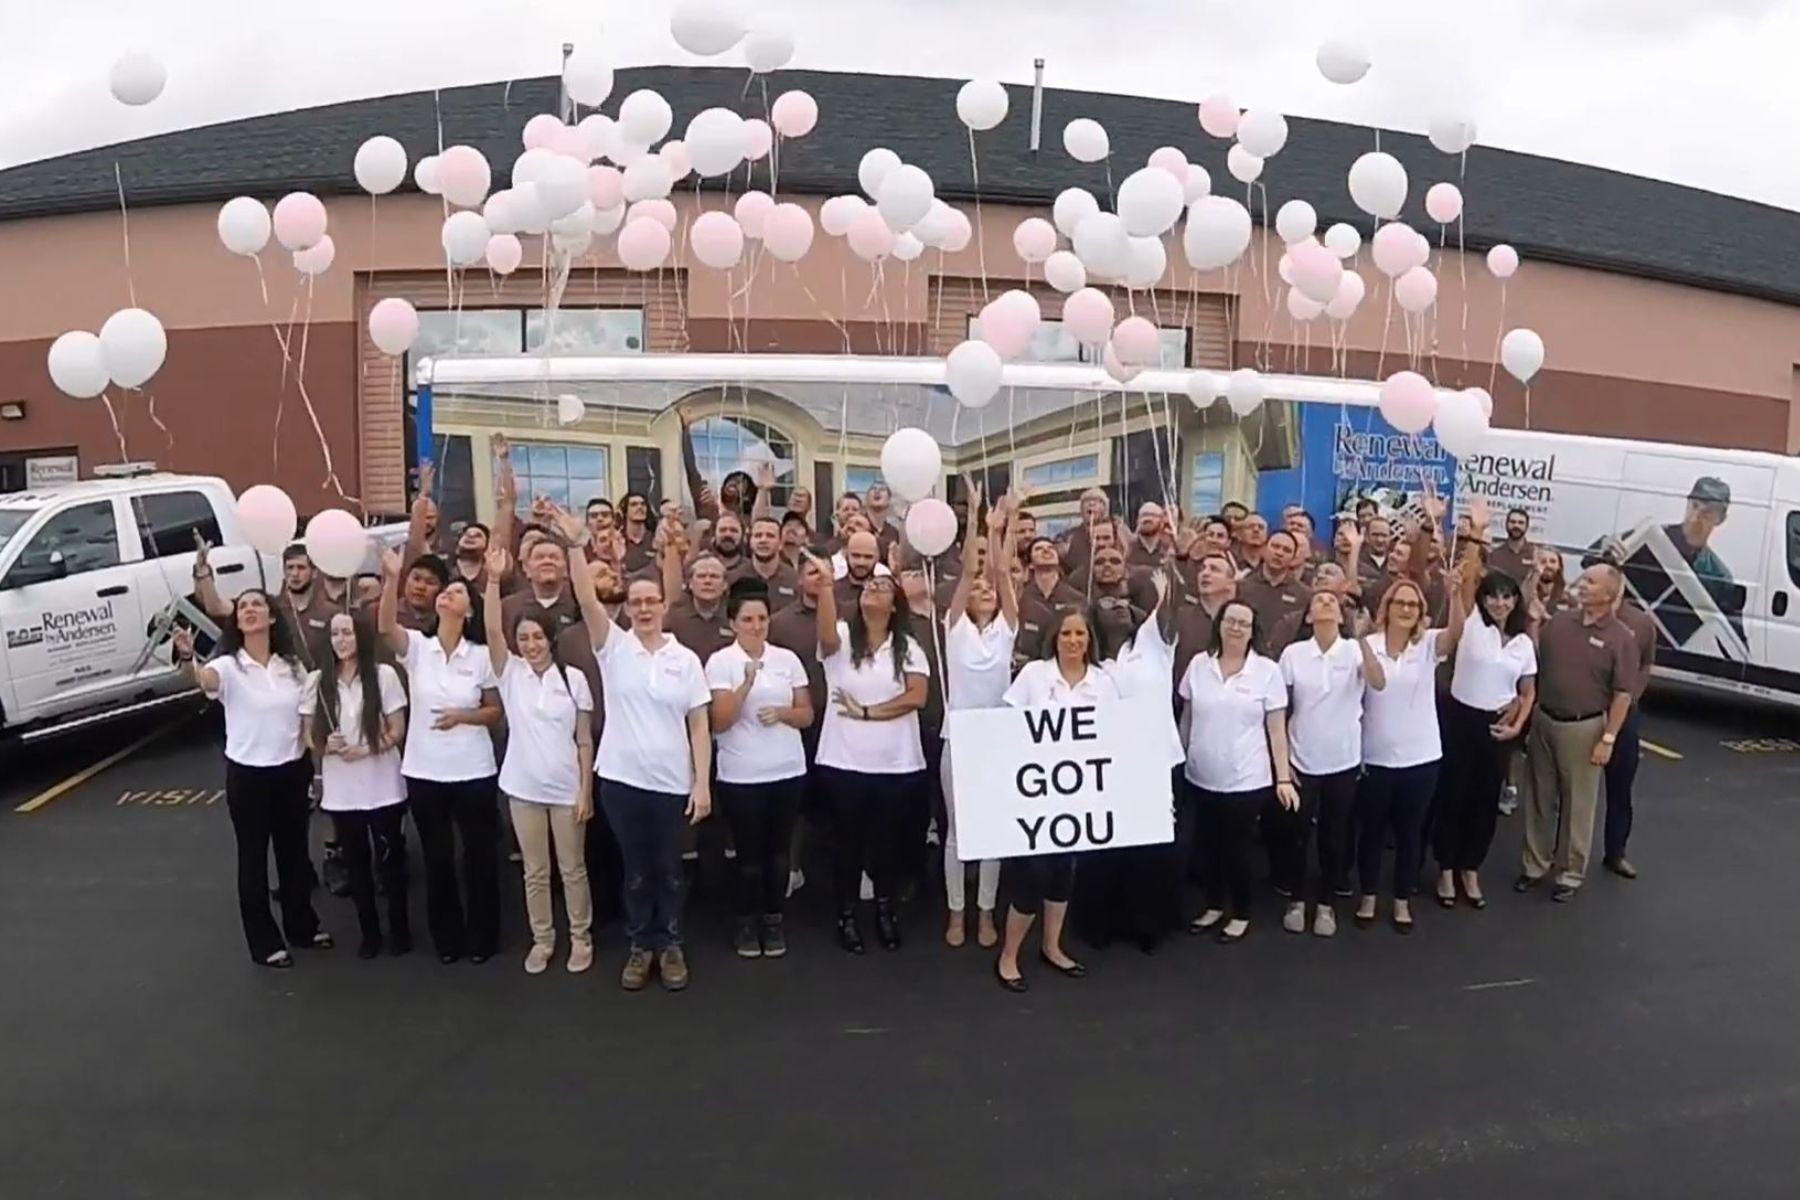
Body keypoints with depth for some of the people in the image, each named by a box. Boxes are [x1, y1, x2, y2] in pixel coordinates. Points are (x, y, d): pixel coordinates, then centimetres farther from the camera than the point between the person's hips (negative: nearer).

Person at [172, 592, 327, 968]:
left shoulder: (292, 666, 3)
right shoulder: (229, 667, -10)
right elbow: (202, 680, -34)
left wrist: (317, 771, 8)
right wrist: (187, 658, -56)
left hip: (292, 771, 4)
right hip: (247, 775, -4)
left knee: (294, 852, 17)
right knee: (253, 858, 7)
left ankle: (302, 925, 34)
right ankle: (264, 942, 18)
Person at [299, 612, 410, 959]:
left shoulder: (384, 675, -7)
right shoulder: (317, 680, 1)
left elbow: (398, 731, -5)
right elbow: (308, 735, 5)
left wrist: (366, 749, -20)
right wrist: (327, 745, -17)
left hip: (383, 787, -2)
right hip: (340, 790, 2)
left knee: (390, 859, 7)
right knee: (356, 863, 12)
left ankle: (399, 929, 22)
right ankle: (369, 931, 25)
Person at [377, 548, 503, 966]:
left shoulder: (481, 656, -3)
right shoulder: (416, 647, -2)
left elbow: (496, 712, 2)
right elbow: (385, 627, -24)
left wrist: (463, 716, -17)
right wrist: (391, 578, -35)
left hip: (472, 772, -1)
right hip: (424, 771, 1)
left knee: (479, 855, 8)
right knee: (437, 857, 12)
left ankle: (482, 936, 24)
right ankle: (447, 937, 27)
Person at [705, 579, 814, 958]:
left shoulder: (788, 659, 4)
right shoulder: (719, 661, -6)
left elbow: (807, 714, 8)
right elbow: (719, 722, -12)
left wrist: (782, 713, -13)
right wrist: (747, 682, -23)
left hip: (788, 771, 3)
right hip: (741, 776, -3)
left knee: (779, 851, 11)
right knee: (750, 853, 5)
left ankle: (773, 920, 25)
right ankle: (747, 923, 22)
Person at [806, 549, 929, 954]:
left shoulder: (908, 647, 4)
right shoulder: (842, 639, -1)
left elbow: (916, 697, -8)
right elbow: (827, 634, -27)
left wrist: (867, 712, -12)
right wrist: (824, 585, -42)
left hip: (895, 762, 2)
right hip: (844, 760, -1)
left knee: (889, 838, 12)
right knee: (849, 838, 8)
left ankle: (885, 907, 30)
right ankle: (846, 913, 22)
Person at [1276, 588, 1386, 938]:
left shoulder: (1355, 650, -7)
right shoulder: (1293, 653, -6)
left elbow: (1379, 684, -26)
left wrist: (1362, 637, -37)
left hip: (1343, 761, 0)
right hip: (1301, 760, 0)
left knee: (1335, 834, 10)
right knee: (1295, 832, 7)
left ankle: (1326, 904, 25)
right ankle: (1296, 901, 25)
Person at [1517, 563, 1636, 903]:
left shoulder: (1620, 638, -10)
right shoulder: (1558, 621, 2)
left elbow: (1622, 695, -11)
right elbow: (1533, 663, 12)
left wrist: (1608, 738, -14)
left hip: (1584, 727, -4)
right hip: (1543, 720, 4)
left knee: (1577, 804, 7)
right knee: (1540, 798, 14)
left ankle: (1570, 872, 21)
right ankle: (1535, 864, 27)